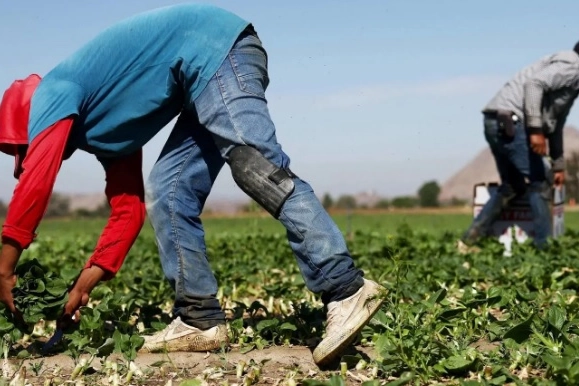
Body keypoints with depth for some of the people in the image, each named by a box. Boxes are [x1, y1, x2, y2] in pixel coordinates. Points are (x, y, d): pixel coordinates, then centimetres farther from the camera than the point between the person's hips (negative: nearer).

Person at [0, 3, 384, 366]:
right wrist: (91, 276, 21)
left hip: (217, 48, -9)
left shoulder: (52, 93, 1)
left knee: (259, 170, -21)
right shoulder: (101, 128, 23)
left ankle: (347, 290, -25)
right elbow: (129, 207, 23)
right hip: (211, 68, 9)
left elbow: (35, 182, -12)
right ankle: (200, 320, 0)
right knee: (166, 193, 3)